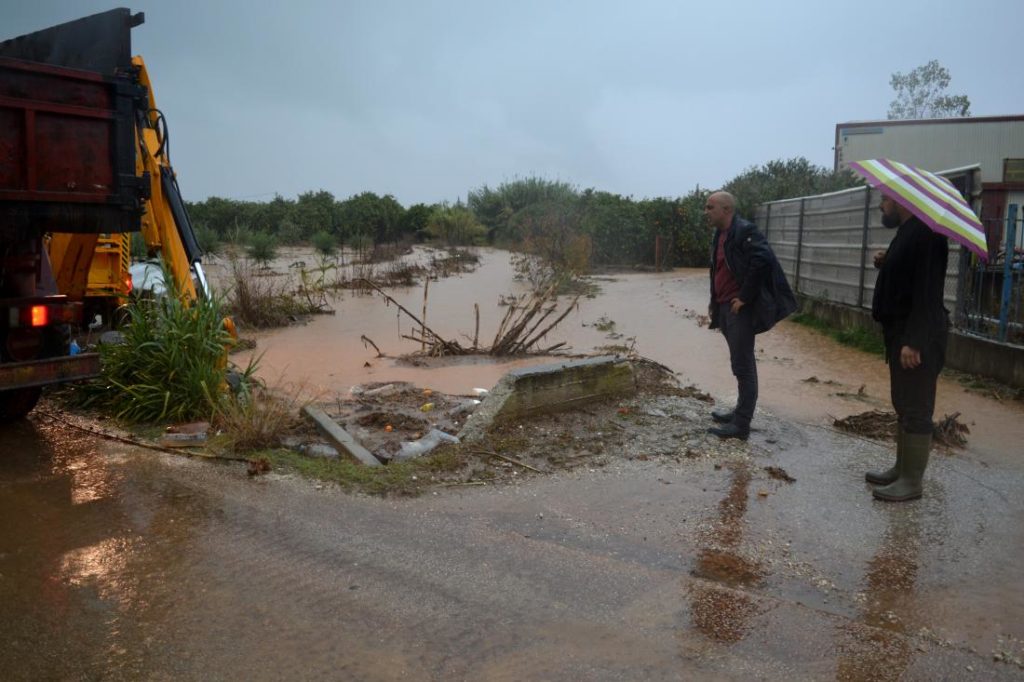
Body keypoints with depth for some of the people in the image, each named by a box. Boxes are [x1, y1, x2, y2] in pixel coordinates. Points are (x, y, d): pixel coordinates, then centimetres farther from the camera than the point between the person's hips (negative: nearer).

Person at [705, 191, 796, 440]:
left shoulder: (744, 231, -15)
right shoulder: (719, 234, 14)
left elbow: (762, 261, -26)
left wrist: (744, 297, -21)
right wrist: (715, 301, 15)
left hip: (740, 308, -9)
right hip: (726, 308, 9)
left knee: (742, 365, -5)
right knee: (740, 364, 17)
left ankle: (741, 425, -1)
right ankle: (740, 413, 26)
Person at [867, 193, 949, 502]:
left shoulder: (925, 234, -17)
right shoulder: (907, 232, 16)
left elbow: (927, 292, -23)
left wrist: (914, 341, -26)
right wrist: (885, 265, 6)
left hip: (917, 337, -11)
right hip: (901, 332, 11)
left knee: (916, 410, -4)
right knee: (903, 406, 17)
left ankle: (913, 481, 3)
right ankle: (901, 469, 27)